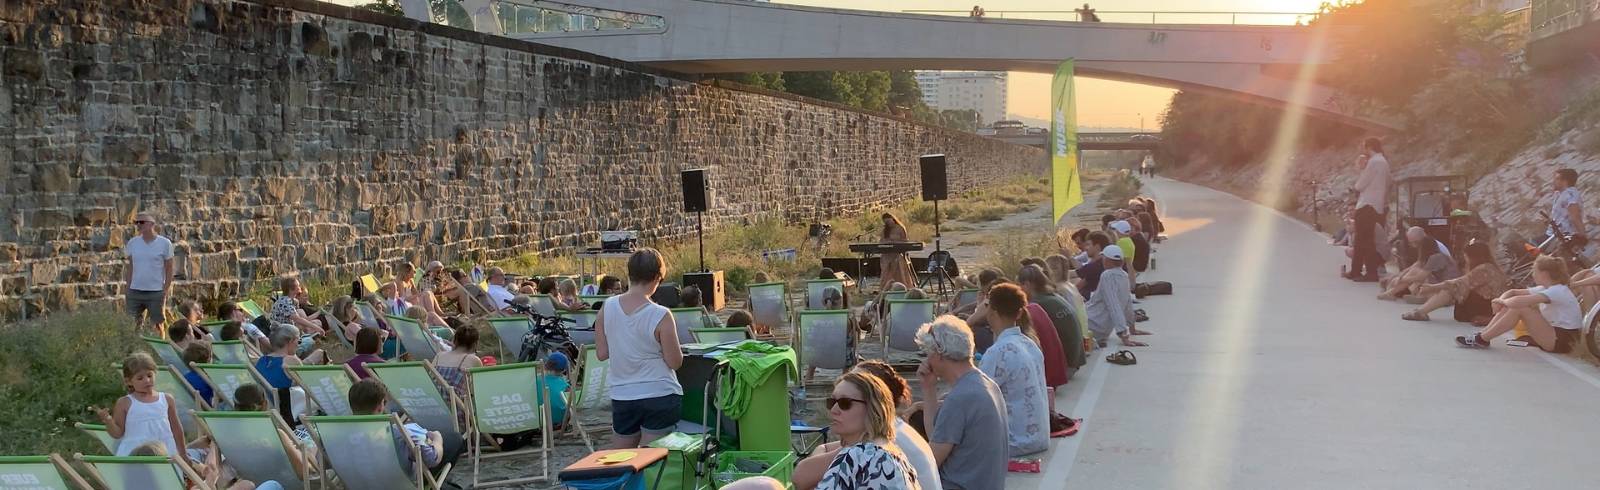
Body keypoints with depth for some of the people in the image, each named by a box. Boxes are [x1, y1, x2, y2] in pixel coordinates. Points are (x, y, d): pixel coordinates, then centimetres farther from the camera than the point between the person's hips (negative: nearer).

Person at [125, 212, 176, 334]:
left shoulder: (165, 244, -4)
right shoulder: (132, 243, 5)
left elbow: (169, 269, -1)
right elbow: (129, 268, 10)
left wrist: (165, 291, -7)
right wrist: (128, 289, 5)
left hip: (156, 292, -3)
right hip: (134, 292, 3)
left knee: (156, 325, 3)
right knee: (136, 326, 9)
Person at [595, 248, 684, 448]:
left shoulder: (608, 307, -4)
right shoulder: (661, 316, -16)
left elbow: (601, 353, 2)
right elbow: (675, 362, -9)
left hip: (622, 397, 4)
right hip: (660, 396, -4)